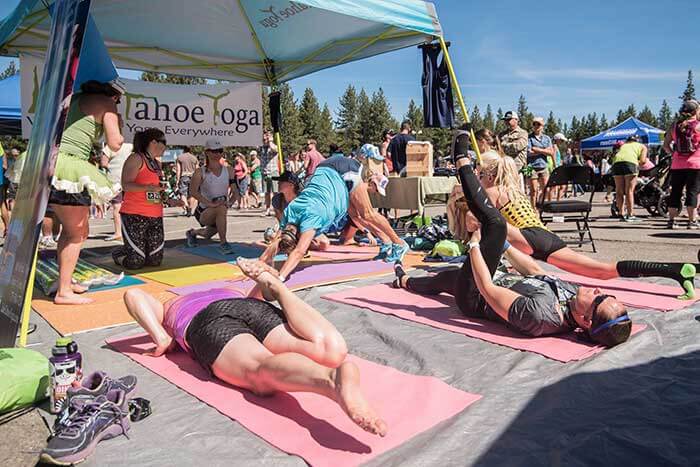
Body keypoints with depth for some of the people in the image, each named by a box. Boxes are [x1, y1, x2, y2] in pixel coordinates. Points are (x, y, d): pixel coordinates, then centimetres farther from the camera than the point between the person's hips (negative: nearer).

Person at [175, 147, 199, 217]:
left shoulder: (179, 157, 3)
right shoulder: (194, 158, 8)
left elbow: (178, 170, -2)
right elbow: (197, 170, 5)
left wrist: (177, 180, -2)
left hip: (183, 177, -2)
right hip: (192, 177, 2)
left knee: (183, 193, -4)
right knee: (191, 194, 9)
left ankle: (186, 206, -28)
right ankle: (190, 210, 12)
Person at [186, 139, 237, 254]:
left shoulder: (229, 171, 1)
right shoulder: (200, 172, -10)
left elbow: (235, 191, 1)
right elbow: (193, 191, -23)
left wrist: (229, 202, -21)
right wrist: (210, 203, -36)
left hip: (221, 210, 5)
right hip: (204, 211, -5)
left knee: (207, 234, 24)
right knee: (220, 209, -37)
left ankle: (192, 233, 58)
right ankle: (223, 243, -29)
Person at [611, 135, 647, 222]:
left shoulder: (623, 145, 36)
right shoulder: (642, 146, 25)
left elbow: (615, 156, 23)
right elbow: (643, 160, 10)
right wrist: (638, 163, 29)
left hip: (616, 162, 3)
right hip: (630, 162, -3)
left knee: (619, 191, 6)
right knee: (629, 191, -3)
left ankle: (621, 214, 5)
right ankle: (630, 215, -4)